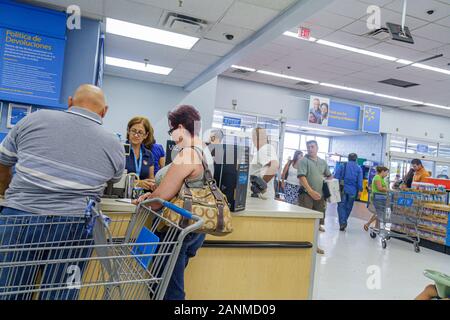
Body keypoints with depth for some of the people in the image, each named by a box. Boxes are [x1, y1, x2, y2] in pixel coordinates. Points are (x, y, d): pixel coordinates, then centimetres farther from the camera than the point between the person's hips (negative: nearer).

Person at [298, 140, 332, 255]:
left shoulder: (323, 162, 13)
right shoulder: (304, 161, -5)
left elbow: (329, 176, 26)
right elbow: (302, 177, -16)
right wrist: (311, 191, -24)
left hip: (320, 195, 6)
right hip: (306, 194, -6)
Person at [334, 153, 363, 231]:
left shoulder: (342, 166, 4)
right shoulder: (359, 168, 4)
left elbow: (336, 177, -2)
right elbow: (360, 180, -2)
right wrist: (360, 190, 1)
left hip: (343, 189, -1)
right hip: (352, 191, 1)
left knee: (341, 206, 0)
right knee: (348, 207, 13)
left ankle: (342, 223, -13)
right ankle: (344, 222, 19)